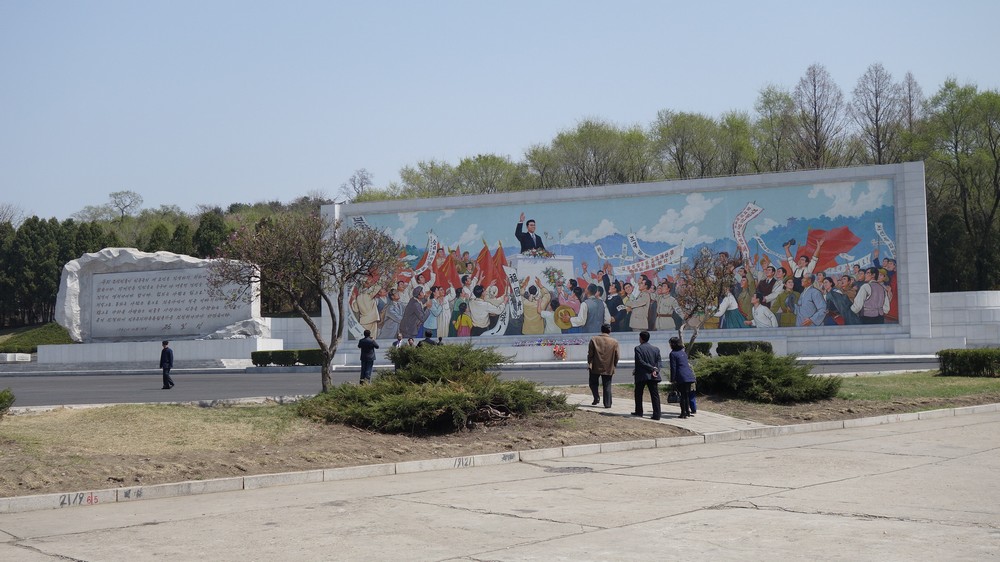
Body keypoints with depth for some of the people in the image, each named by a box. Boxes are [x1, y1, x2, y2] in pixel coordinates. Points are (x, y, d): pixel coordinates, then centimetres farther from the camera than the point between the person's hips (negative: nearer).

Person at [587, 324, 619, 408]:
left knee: (593, 383, 18)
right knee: (607, 386, 7)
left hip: (595, 367, 0)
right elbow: (616, 356, 0)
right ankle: (607, 404, 5)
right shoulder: (614, 342, -5)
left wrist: (589, 364, 8)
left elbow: (590, 354, -3)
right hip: (608, 368, 0)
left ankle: (596, 398, 3)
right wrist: (614, 366, 13)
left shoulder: (594, 339, -6)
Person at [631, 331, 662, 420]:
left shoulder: (638, 348, -7)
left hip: (641, 376, -3)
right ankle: (656, 415, -6)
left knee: (638, 394, 15)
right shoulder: (656, 348, 8)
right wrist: (655, 370, -11)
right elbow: (659, 362, 2)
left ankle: (639, 412, 21)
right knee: (655, 395, 1)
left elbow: (640, 362, -14)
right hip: (652, 376, 3)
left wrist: (653, 369, -12)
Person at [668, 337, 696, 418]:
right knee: (687, 395, 13)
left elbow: (673, 368, -9)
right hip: (689, 376, 7)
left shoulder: (673, 353, -7)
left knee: (682, 395, -2)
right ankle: (688, 412, 17)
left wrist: (672, 380, -6)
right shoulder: (683, 352, 15)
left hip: (681, 378, -7)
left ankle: (683, 413, -1)